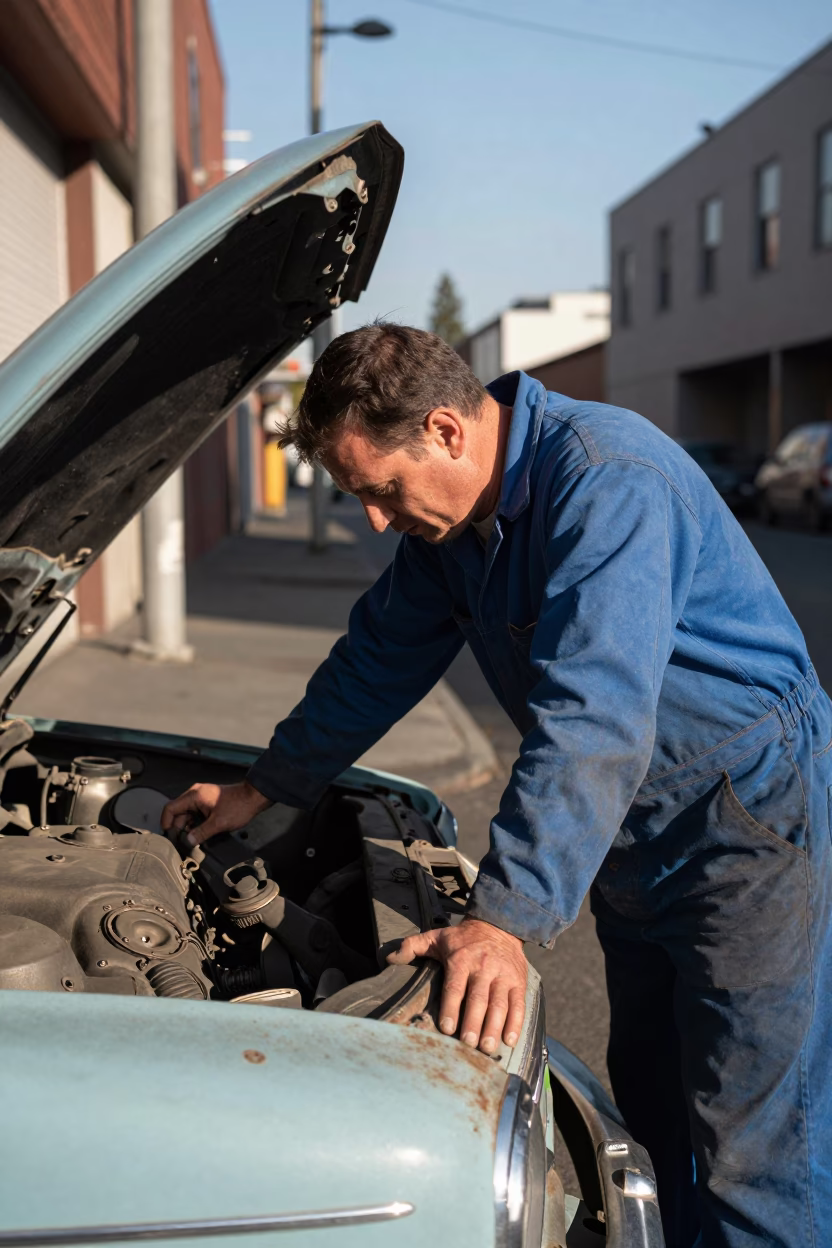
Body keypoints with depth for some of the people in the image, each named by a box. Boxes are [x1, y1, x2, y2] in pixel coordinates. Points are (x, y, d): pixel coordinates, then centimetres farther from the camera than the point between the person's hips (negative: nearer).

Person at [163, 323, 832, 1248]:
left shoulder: (607, 484, -27)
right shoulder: (452, 515, 2)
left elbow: (590, 721, -36)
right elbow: (379, 660, 14)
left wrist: (505, 919, -40)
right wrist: (263, 789, 21)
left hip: (752, 823, -8)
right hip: (635, 840, 9)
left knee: (757, 1156, -2)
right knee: (652, 1111, 18)